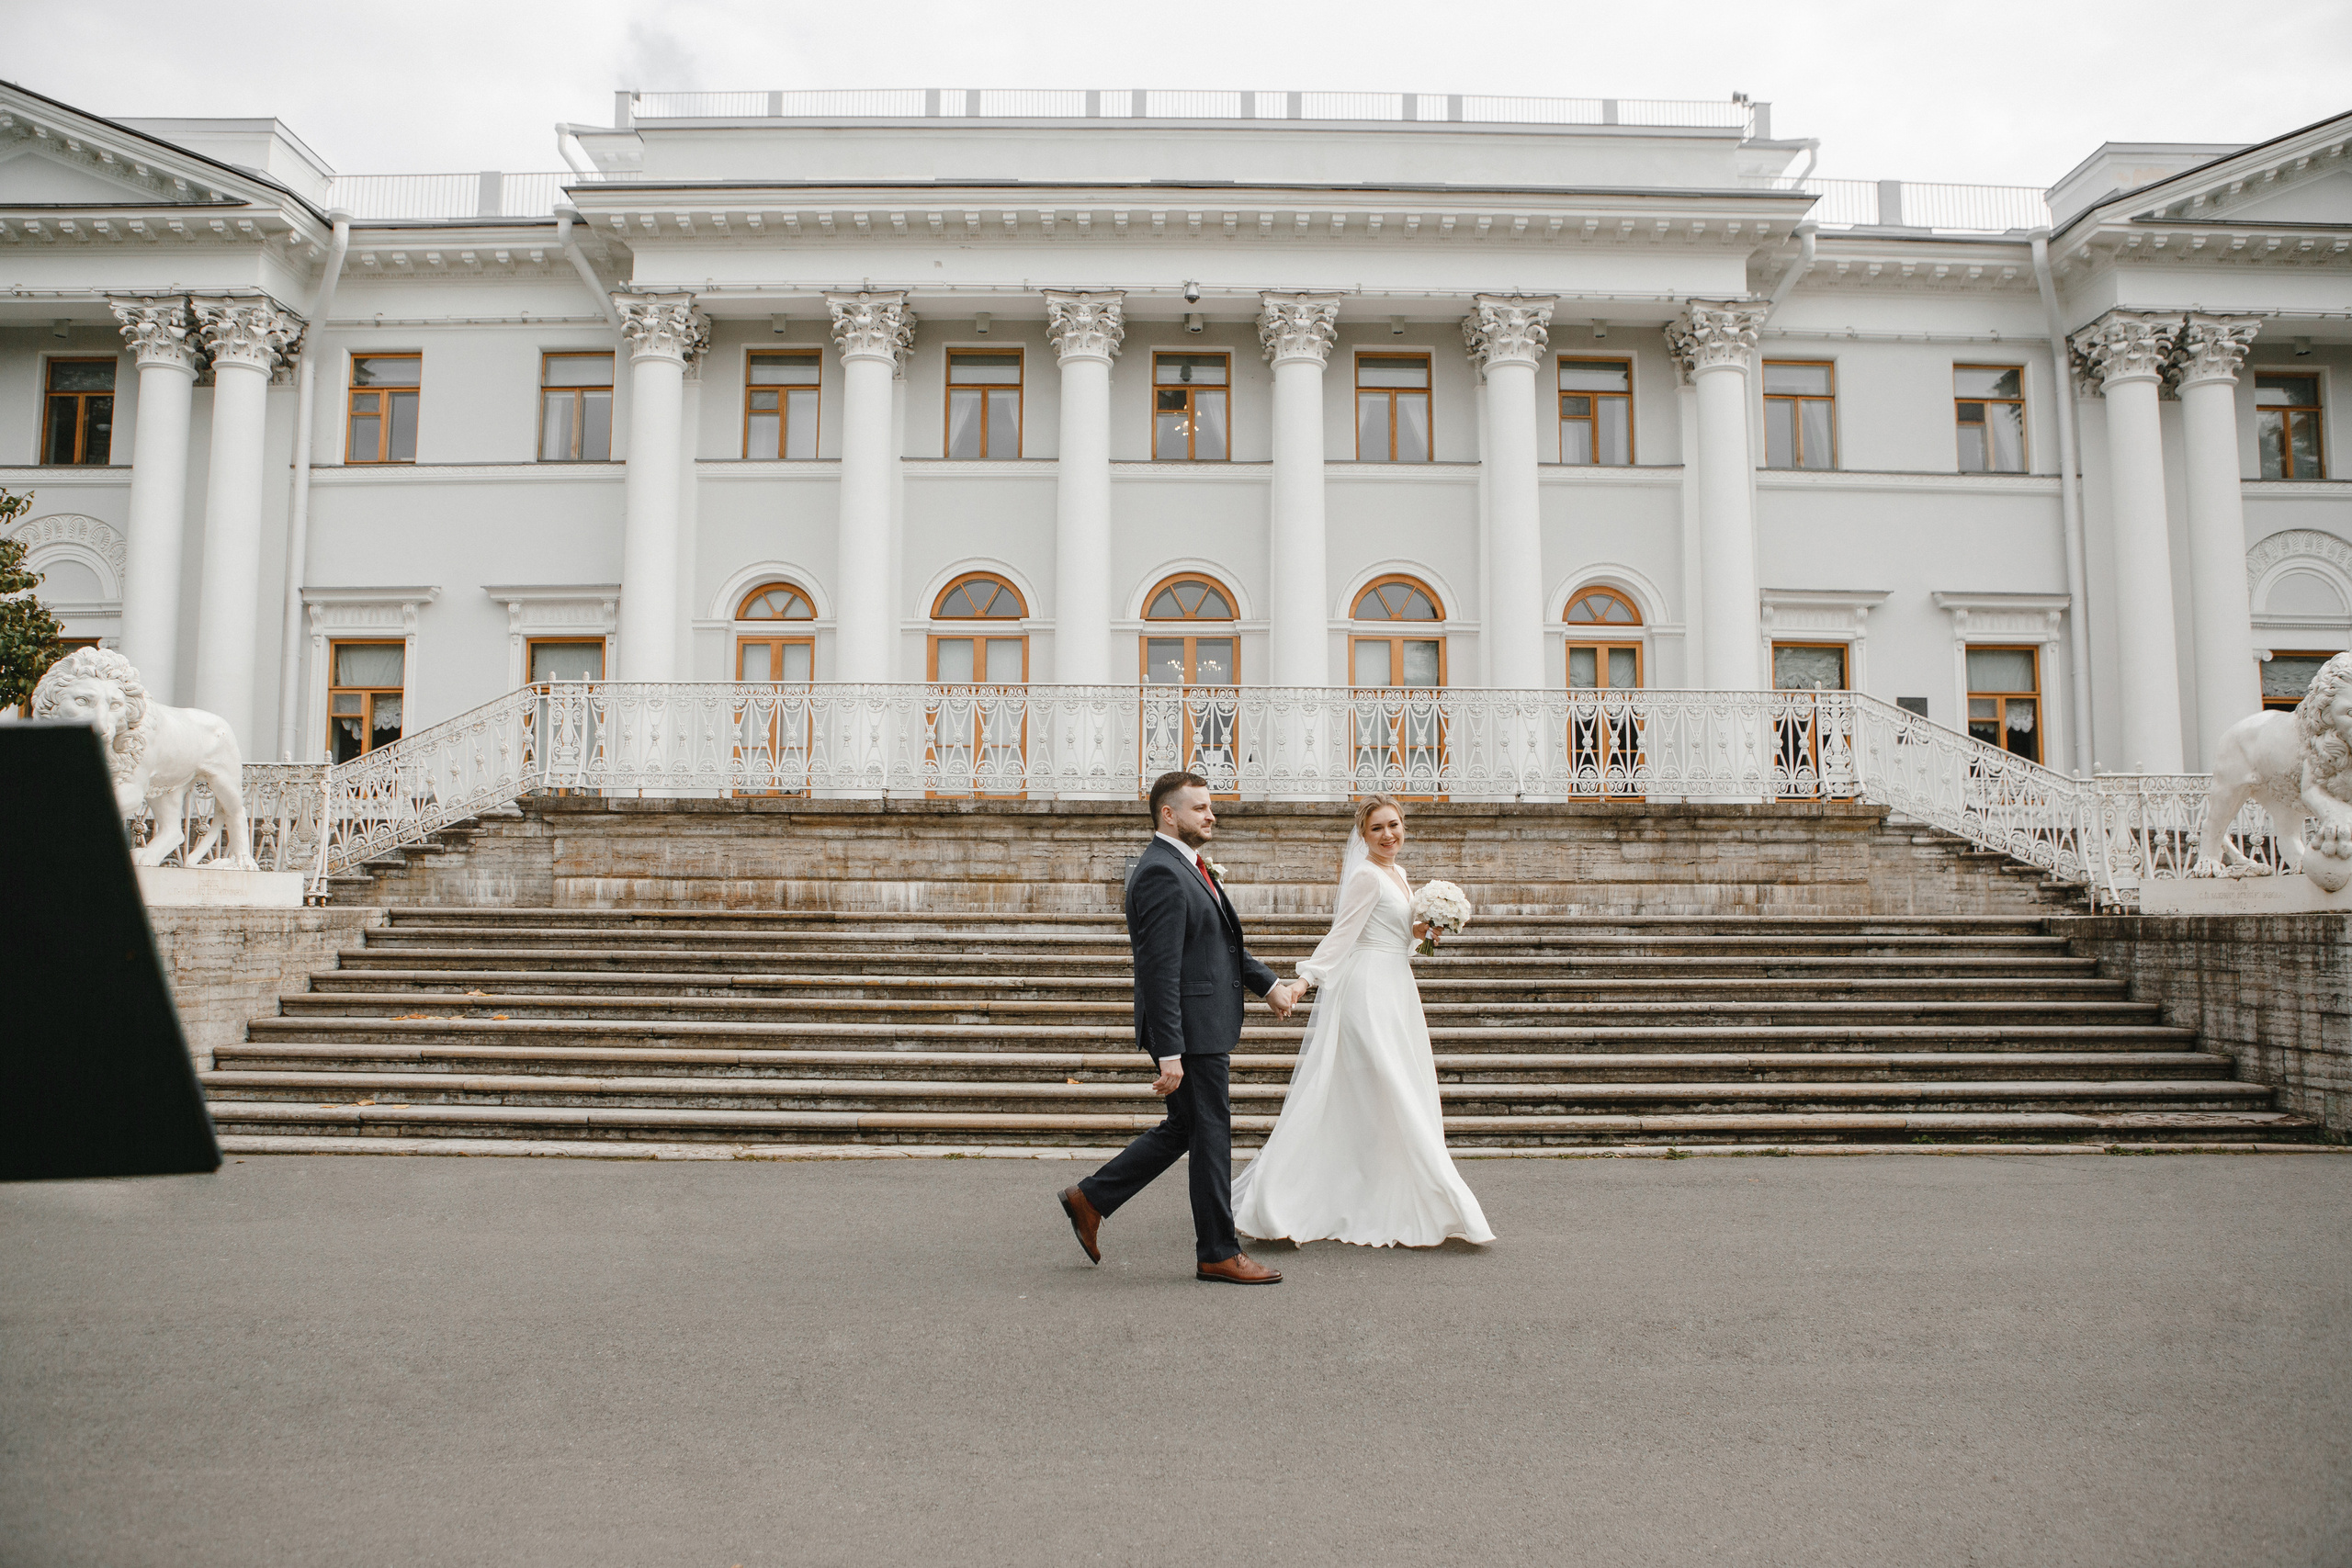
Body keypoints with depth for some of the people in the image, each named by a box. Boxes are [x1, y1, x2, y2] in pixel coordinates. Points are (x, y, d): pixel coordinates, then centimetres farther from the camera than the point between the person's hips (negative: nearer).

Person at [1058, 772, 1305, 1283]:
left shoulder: (1187, 867, 14)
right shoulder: (1161, 873, -19)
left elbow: (1223, 943, 22)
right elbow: (1160, 971, -23)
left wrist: (1269, 984, 11)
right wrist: (1169, 1054, -24)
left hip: (1204, 1026, 10)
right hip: (1190, 1029, -10)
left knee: (1183, 1128, 18)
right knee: (1211, 1135, 1)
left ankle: (1090, 1199, 25)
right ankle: (1218, 1254, 15)